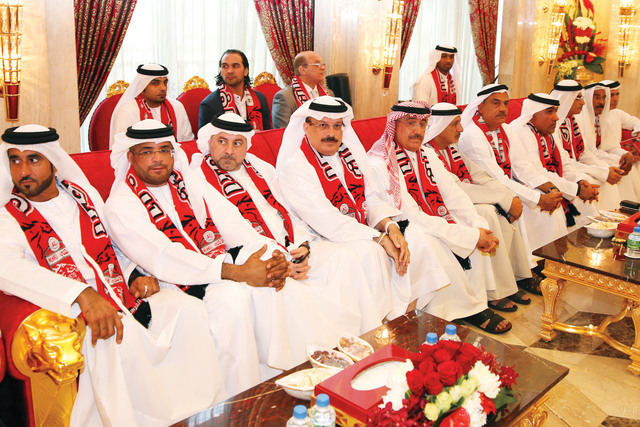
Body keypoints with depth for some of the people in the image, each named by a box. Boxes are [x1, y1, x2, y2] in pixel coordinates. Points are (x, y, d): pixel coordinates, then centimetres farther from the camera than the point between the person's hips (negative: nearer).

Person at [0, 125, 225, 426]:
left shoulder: (85, 194, 17)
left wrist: (135, 276, 3)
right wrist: (83, 294, -35)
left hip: (123, 299, 5)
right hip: (68, 315, -5)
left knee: (188, 307, -18)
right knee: (120, 334, -36)